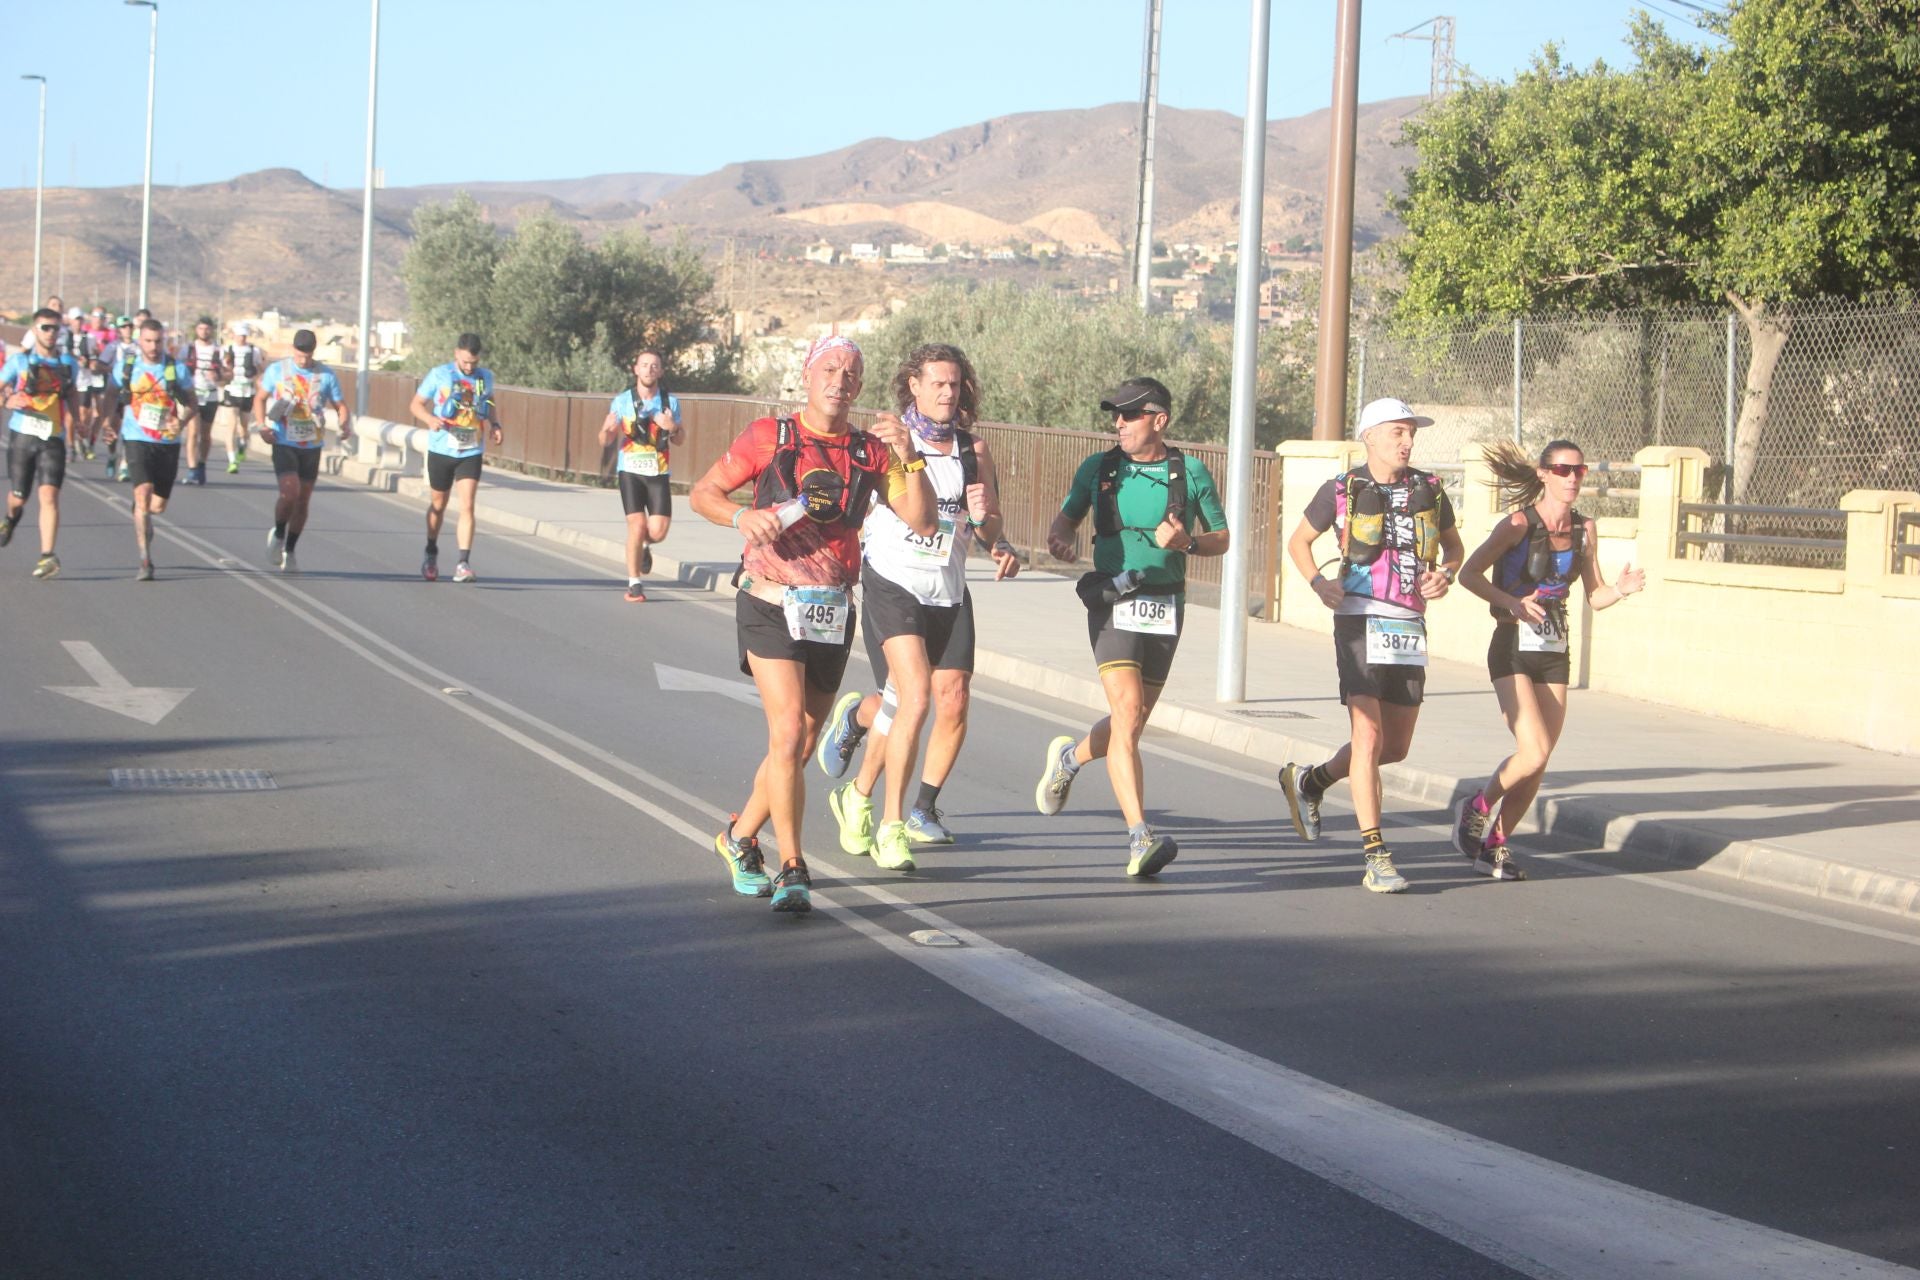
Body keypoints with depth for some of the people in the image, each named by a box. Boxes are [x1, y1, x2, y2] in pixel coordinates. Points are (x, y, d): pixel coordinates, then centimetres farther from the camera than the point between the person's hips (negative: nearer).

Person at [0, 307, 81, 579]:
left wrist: (76, 421, 16)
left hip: (53, 439, 1)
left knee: (49, 495, -15)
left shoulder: (68, 364, 10)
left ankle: (47, 556, -19)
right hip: (23, 435, -1)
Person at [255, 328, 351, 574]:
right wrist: (262, 426, -8)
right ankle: (278, 535, 9)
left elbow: (340, 406, 6)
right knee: (290, 491, -20)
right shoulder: (277, 370, -1)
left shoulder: (326, 375, 1)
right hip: (284, 444, -2)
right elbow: (260, 398, 8)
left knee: (303, 500, 7)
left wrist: (345, 424, -16)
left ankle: (289, 553, 21)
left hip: (312, 446, 3)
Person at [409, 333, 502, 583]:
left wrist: (494, 425, 0)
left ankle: (463, 562, -14)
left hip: (471, 452, 1)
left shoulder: (486, 378, 1)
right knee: (438, 505, 14)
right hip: (441, 450, -1)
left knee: (466, 506, -12)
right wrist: (430, 419, -21)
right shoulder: (439, 375, -7)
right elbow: (417, 404, -1)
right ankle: (431, 554, 34)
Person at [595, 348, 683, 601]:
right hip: (631, 471, -1)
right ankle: (634, 583, 2)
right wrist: (607, 429, -21)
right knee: (637, 525, -12)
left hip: (658, 473, 1)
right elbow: (605, 440, 3)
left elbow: (680, 440, 11)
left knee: (658, 531, -8)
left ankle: (645, 546, 30)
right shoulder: (622, 401, 0)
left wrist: (672, 428, -12)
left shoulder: (670, 401, 4)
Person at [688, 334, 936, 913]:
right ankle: (792, 871, -14)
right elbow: (702, 492, 5)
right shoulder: (768, 437, -2)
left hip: (833, 615, 4)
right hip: (770, 605, -4)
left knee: (800, 744, 12)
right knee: (788, 731, -18)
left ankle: (739, 837, 36)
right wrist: (742, 516, -15)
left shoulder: (871, 451, 5)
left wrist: (909, 458, -14)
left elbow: (922, 522, -1)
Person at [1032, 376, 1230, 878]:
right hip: (1112, 604, -2)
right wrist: (1059, 539, -5)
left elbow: (1221, 539, 10)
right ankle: (1140, 839, -21)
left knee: (1133, 723, 12)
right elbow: (1067, 516, 18)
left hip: (1165, 607, 2)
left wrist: (1186, 542, -11)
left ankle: (1069, 757, 45)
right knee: (1128, 712, -17)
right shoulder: (1098, 469, 5)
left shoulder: (1191, 473, 4)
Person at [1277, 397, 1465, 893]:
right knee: (1369, 737, -14)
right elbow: (1298, 542, 11)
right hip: (1360, 623, -5)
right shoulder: (1342, 490, -1)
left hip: (1410, 628, 5)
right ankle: (1376, 859, -13)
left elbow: (1453, 545, 22)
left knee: (1395, 747, 10)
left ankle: (1309, 781, 35)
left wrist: (1445, 574, -1)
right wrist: (1317, 583, -8)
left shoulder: (1428, 490, 8)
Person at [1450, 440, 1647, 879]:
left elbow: (1594, 596, 12)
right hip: (1513, 649, -6)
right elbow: (1469, 573, -8)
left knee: (1537, 765, 4)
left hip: (1554, 653, 6)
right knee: (1534, 753, -18)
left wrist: (1621, 590, -8)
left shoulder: (1583, 529, 7)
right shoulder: (1521, 523, -10)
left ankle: (1496, 843, 20)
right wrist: (1511, 602, -21)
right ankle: (1476, 808, 8)